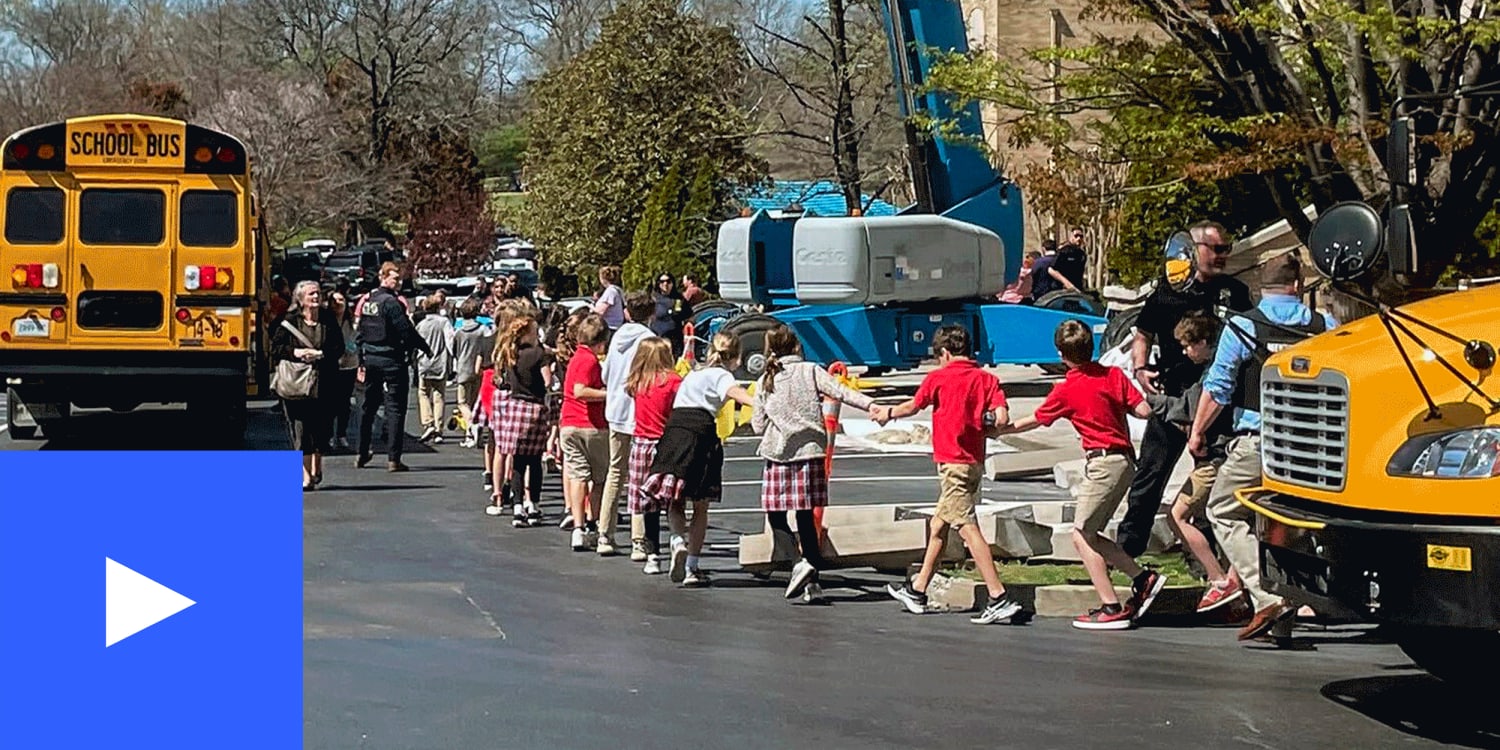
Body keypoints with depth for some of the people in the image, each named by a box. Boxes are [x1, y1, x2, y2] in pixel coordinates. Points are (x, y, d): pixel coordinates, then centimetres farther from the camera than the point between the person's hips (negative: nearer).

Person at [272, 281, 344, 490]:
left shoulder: (329, 320, 5)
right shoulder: (289, 321, 0)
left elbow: (339, 348, 2)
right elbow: (275, 348, 0)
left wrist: (319, 354, -13)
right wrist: (295, 353, -15)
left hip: (323, 384, 2)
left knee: (321, 428, 7)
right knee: (301, 430, -3)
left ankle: (316, 469, 29)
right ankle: (306, 475, 2)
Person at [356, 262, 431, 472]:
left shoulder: (367, 302, 10)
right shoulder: (391, 302, -14)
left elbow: (361, 334, 15)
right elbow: (407, 331, -18)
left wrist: (362, 363, 21)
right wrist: (426, 348, -5)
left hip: (371, 359, 8)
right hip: (391, 360, -8)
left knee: (369, 407, 17)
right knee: (395, 407, -5)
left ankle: (363, 454, 24)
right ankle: (393, 458, -9)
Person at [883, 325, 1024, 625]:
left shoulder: (938, 377, -4)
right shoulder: (986, 378, 4)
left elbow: (912, 407, 11)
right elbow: (1002, 417, -9)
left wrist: (888, 413, 30)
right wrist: (982, 422, 12)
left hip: (952, 462, -7)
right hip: (975, 461, 7)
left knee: (968, 528, -11)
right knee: (938, 525, 19)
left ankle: (999, 598, -19)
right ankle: (917, 591, 30)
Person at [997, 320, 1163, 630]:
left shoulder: (1065, 391, -5)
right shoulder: (1114, 374, 6)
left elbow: (1035, 420, 9)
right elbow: (1144, 410, 1)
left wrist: (1001, 429, 25)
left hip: (1103, 462, -7)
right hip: (1125, 461, 7)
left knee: (1081, 536, -2)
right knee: (1091, 534, 15)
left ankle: (1112, 608, -6)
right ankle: (1143, 578, 8)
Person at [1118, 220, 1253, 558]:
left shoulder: (1235, 292, 8)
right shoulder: (1167, 290, 3)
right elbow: (1143, 336, 10)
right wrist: (1140, 369, -7)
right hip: (1171, 396, -2)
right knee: (1150, 472, 0)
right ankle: (1127, 544, 6)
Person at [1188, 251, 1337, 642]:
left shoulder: (1242, 327, -4)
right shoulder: (1327, 327, 4)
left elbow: (1217, 388, -2)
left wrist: (1197, 431, 10)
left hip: (1255, 442, -3)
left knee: (1223, 512, 11)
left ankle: (1268, 597, -6)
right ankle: (1283, 623, 13)